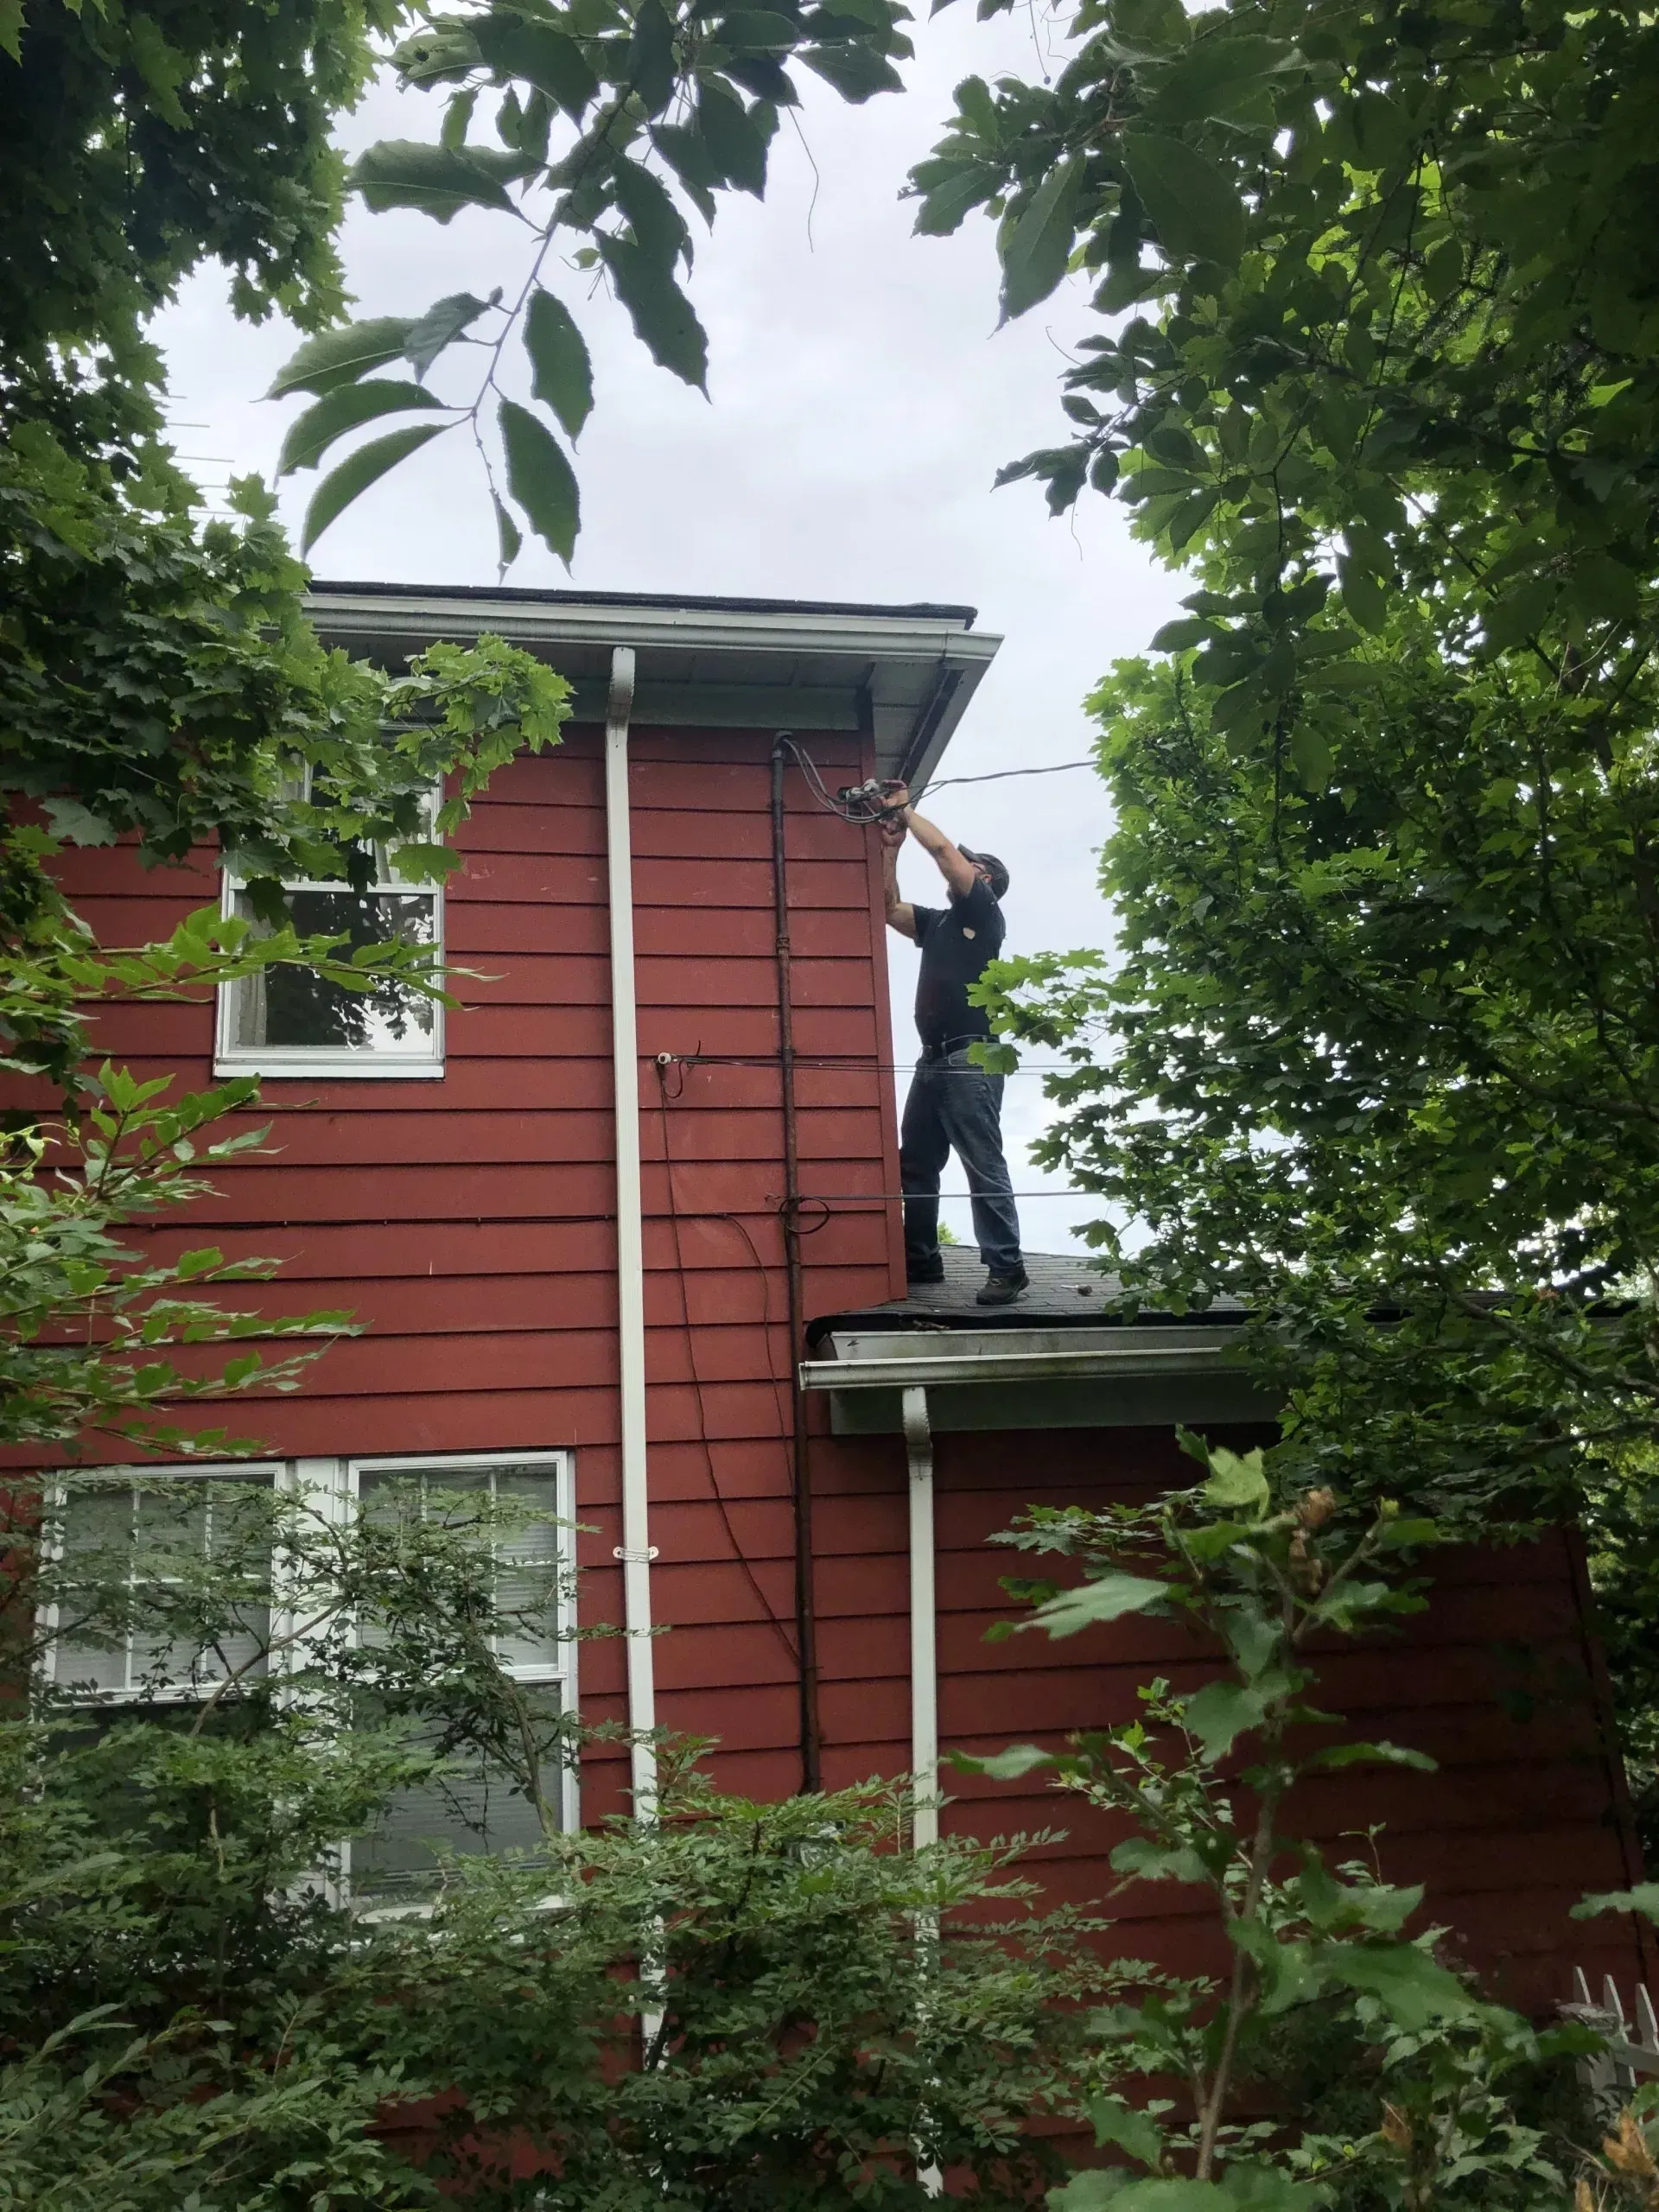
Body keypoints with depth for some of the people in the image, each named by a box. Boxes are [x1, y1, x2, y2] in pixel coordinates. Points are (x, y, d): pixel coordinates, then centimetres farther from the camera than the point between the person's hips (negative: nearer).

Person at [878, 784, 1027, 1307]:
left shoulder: (984, 913, 1)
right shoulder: (938, 922, 22)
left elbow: (943, 848, -5)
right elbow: (889, 908, 22)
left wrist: (905, 809, 6)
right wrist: (891, 847, 17)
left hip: (969, 1061, -8)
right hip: (932, 1061, 8)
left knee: (984, 1166, -10)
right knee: (915, 1165, 10)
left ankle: (1005, 1268, -8)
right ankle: (920, 1260, 17)